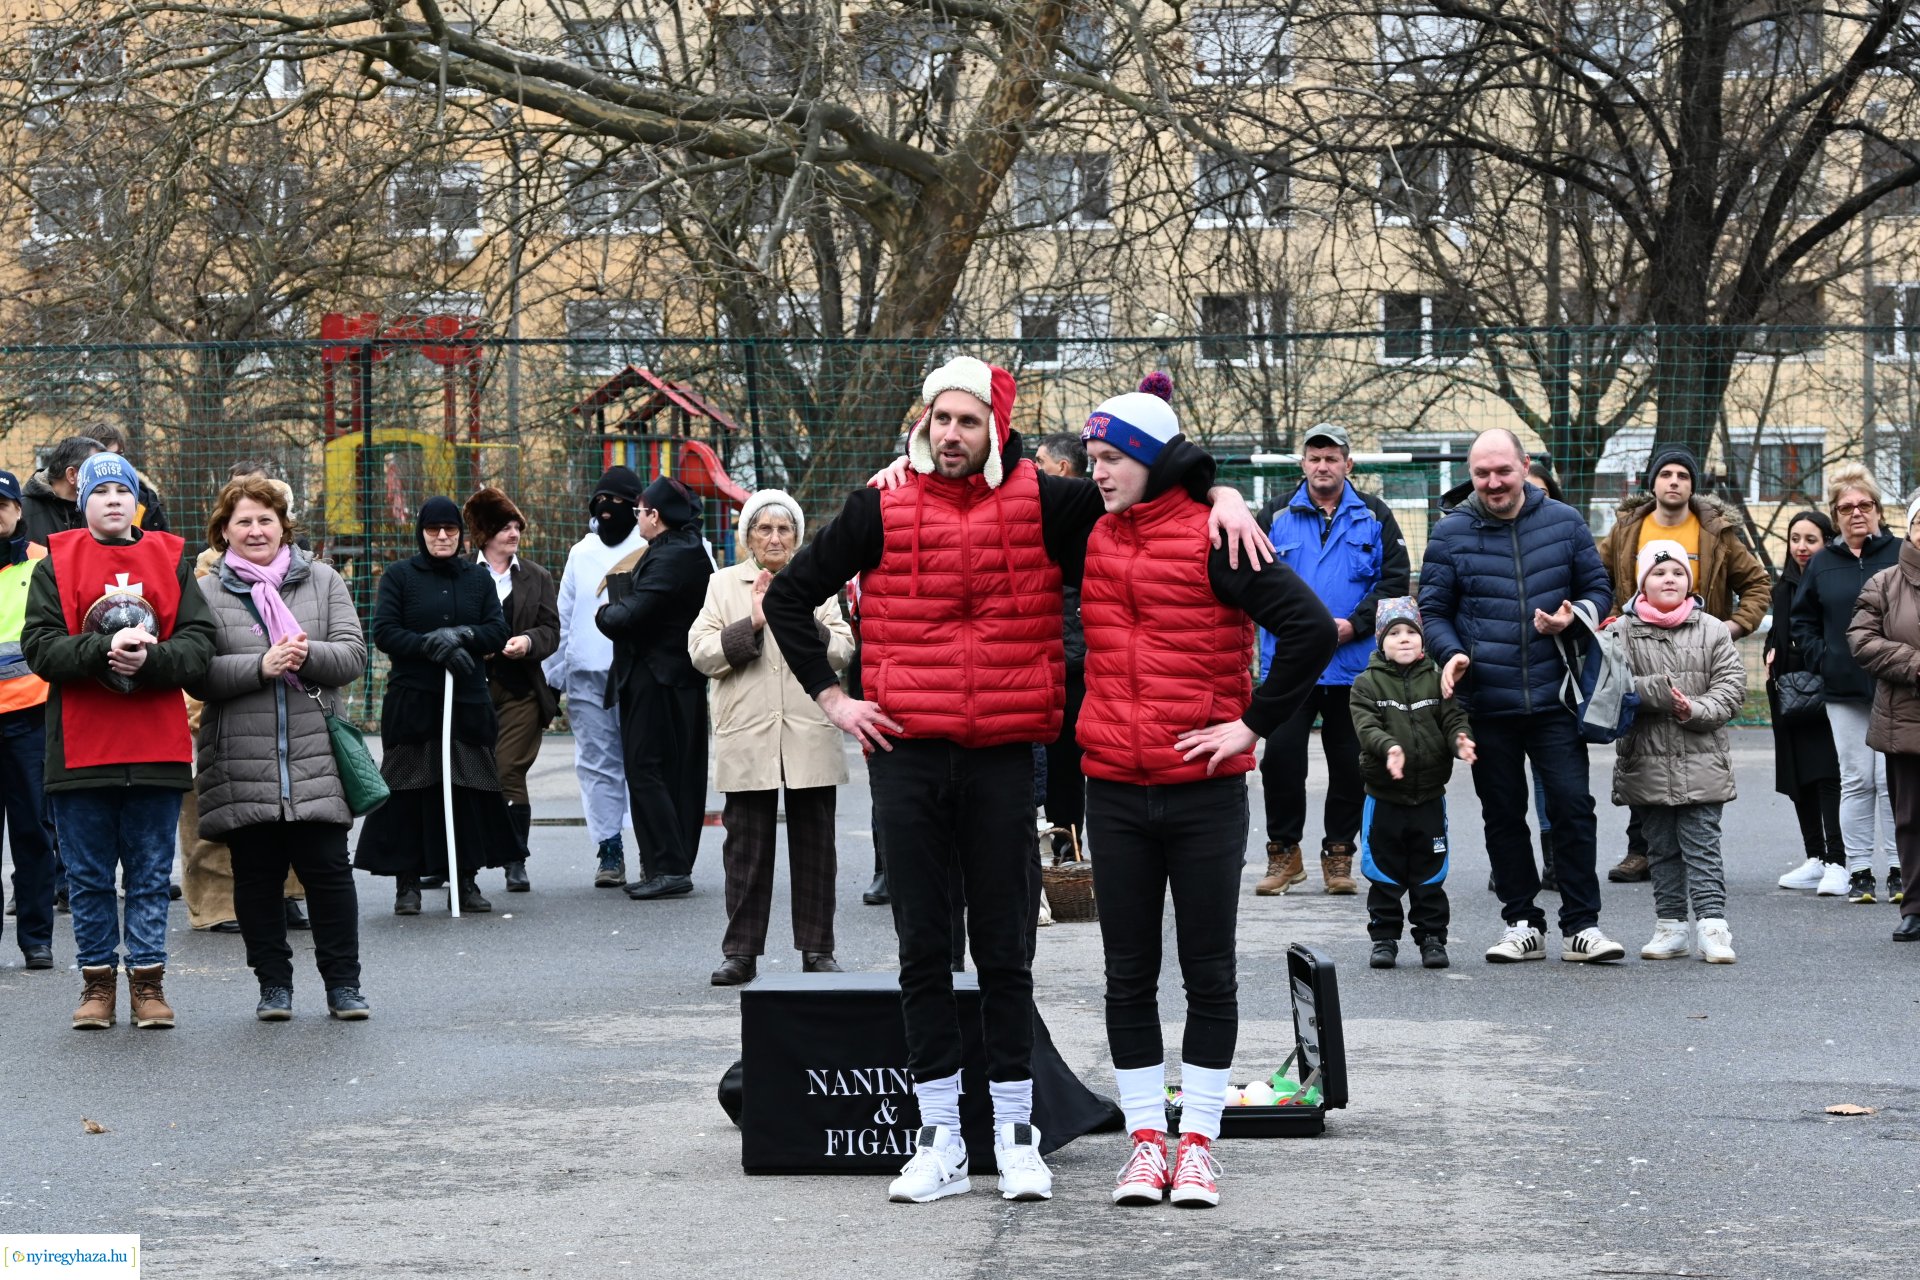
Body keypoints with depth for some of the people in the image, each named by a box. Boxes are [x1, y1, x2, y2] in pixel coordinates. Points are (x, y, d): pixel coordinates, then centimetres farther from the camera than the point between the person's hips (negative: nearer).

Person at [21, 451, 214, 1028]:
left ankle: (147, 981, 15)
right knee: (89, 876, 6)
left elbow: (200, 642, 0)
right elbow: (39, 645, -5)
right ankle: (98, 981, 17)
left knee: (150, 874, 6)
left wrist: (149, 660, -18)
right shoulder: (56, 564, 5)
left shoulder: (172, 562, 8)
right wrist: (104, 651, -20)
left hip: (157, 749, 1)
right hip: (81, 749, -1)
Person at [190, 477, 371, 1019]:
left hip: (314, 760, 1)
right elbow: (198, 674, -6)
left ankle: (343, 982, 10)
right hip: (241, 765, 0)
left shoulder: (322, 580, 10)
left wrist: (307, 654, -16)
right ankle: (273, 984, 17)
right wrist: (262, 666, -18)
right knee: (257, 877, 6)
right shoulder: (206, 592, 4)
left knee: (328, 870, 1)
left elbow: (352, 655, 3)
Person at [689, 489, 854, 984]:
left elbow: (842, 651, 2)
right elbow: (701, 652, 0)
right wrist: (753, 622, -11)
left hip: (810, 736, 1)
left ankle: (817, 950, 11)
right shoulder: (724, 584, 11)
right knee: (746, 848, 1)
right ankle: (740, 952, 8)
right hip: (747, 738, 0)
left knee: (814, 846, 4)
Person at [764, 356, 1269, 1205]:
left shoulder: (1042, 505, 1)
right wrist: (829, 698, 4)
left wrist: (1222, 494, -9)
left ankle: (1015, 1135, 13)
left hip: (1002, 758, -1)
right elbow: (789, 595, 11)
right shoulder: (883, 509, 2)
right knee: (923, 951, 5)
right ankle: (940, 1141, 12)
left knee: (1005, 951, 5)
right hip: (907, 755, 1)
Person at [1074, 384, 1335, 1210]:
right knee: (1128, 974, 7)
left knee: (1209, 972, 5)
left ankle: (1198, 1143, 12)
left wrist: (1253, 723, -13)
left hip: (1204, 792, -5)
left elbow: (1311, 628, -15)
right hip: (1115, 793, 5)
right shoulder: (1093, 538, 6)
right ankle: (1146, 1140, 15)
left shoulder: (1214, 539, -10)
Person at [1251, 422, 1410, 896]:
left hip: (1354, 662, 0)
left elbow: (1395, 579, 2)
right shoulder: (1277, 515, 5)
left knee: (1349, 764, 6)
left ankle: (1338, 855, 17)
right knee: (1280, 757, -4)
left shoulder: (1374, 516, 5)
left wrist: (1354, 624, -11)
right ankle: (1283, 852, 9)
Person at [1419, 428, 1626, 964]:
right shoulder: (1451, 532, 1)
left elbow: (1598, 589, 11)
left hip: (1554, 698, 0)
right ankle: (1522, 924, 18)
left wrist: (1574, 617, -10)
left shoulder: (1563, 522, 3)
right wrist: (1451, 653, -15)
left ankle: (1582, 925, 3)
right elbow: (1432, 610, 4)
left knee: (1572, 805, -5)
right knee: (1503, 814, 8)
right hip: (1486, 703, 1)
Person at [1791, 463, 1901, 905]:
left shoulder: (1901, 555, -1)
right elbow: (1802, 622, 16)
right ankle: (1859, 871, 8)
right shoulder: (1821, 565, 10)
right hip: (1844, 691, 3)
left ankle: (1898, 869, 5)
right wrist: (1822, 659, 2)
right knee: (1856, 781, 4)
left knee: (1892, 779, -3)